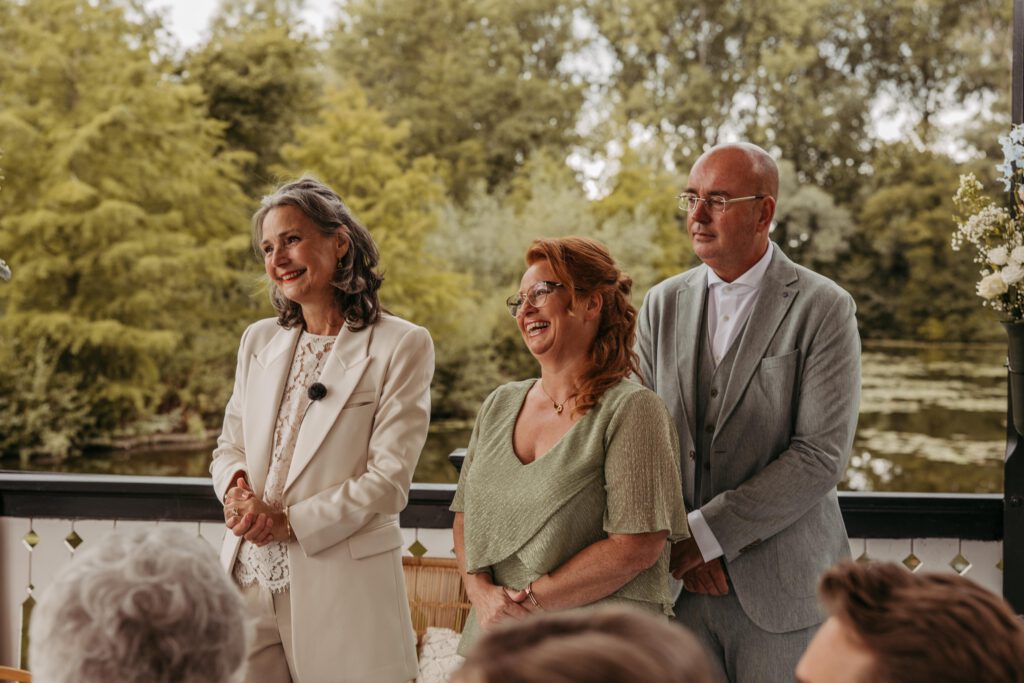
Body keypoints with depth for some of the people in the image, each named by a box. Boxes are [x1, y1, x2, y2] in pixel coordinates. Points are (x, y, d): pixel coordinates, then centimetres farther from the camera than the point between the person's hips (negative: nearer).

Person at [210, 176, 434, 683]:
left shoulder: (401, 345, -5)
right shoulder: (258, 341, 13)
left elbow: (388, 478, -9)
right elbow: (228, 446, 16)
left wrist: (291, 522, -15)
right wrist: (236, 488, -6)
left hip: (341, 586, -4)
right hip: (249, 578, 5)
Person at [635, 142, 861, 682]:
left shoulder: (823, 309, -6)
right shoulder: (663, 304, 8)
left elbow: (822, 455, -13)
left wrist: (706, 531, -15)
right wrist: (675, 540, -7)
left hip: (781, 589, -3)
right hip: (676, 583, 3)